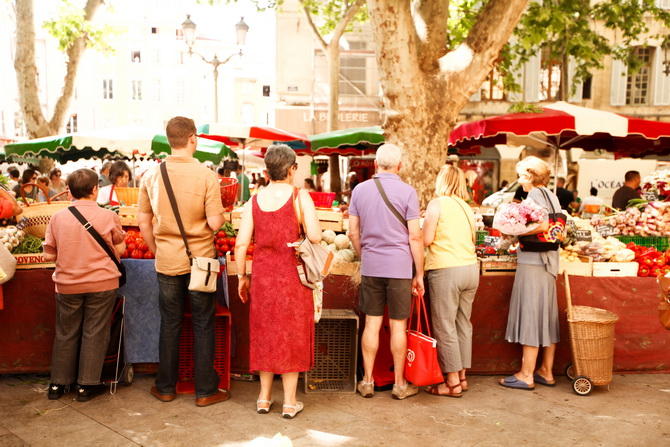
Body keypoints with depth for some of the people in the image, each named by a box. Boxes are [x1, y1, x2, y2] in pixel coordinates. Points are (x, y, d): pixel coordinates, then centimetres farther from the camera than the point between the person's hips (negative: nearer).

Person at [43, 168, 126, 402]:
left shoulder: (57, 218, -4)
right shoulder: (108, 217, -9)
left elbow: (49, 254, 1)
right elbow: (120, 250, -1)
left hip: (67, 284, 2)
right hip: (101, 283, -2)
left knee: (66, 334, 15)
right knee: (95, 333, 8)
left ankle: (58, 383, 24)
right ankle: (87, 385, 14)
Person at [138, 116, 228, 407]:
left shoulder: (151, 175, -1)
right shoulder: (206, 176, -13)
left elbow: (143, 222, 4)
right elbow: (215, 222, -15)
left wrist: (156, 250, 16)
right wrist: (222, 215, 7)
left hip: (166, 261, 3)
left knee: (169, 325, 14)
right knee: (203, 325, 8)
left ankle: (166, 388, 25)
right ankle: (205, 391, 16)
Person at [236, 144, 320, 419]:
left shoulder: (254, 201, 2)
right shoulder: (300, 196, -8)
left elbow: (241, 243, -2)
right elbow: (315, 237, -15)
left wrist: (241, 276, 9)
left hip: (262, 277, 3)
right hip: (292, 276, -3)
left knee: (265, 334, 15)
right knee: (292, 335, 7)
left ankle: (264, 397, 25)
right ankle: (289, 402, 14)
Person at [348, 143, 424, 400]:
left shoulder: (359, 190, 4)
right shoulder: (407, 192, -7)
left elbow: (353, 233, 7)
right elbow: (415, 237, -8)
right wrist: (419, 274, -1)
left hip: (370, 266, 3)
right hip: (399, 267, -3)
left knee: (372, 323, 10)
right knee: (398, 325, 6)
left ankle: (367, 381, 17)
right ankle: (400, 384, 17)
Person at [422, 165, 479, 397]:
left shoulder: (437, 204, -5)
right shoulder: (467, 207, 13)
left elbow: (427, 240, -9)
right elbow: (472, 239, 16)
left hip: (447, 270, -7)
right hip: (471, 268, 7)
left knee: (445, 326, 1)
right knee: (463, 324, 13)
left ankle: (452, 381, 5)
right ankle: (462, 376, 21)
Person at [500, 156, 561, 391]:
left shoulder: (535, 195, -11)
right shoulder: (551, 195, 15)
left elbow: (542, 225, -22)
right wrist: (521, 234, 13)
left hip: (533, 262, -9)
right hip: (548, 263, 9)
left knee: (530, 317, -4)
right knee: (546, 317, 13)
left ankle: (526, 375, 3)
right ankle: (546, 371, 20)